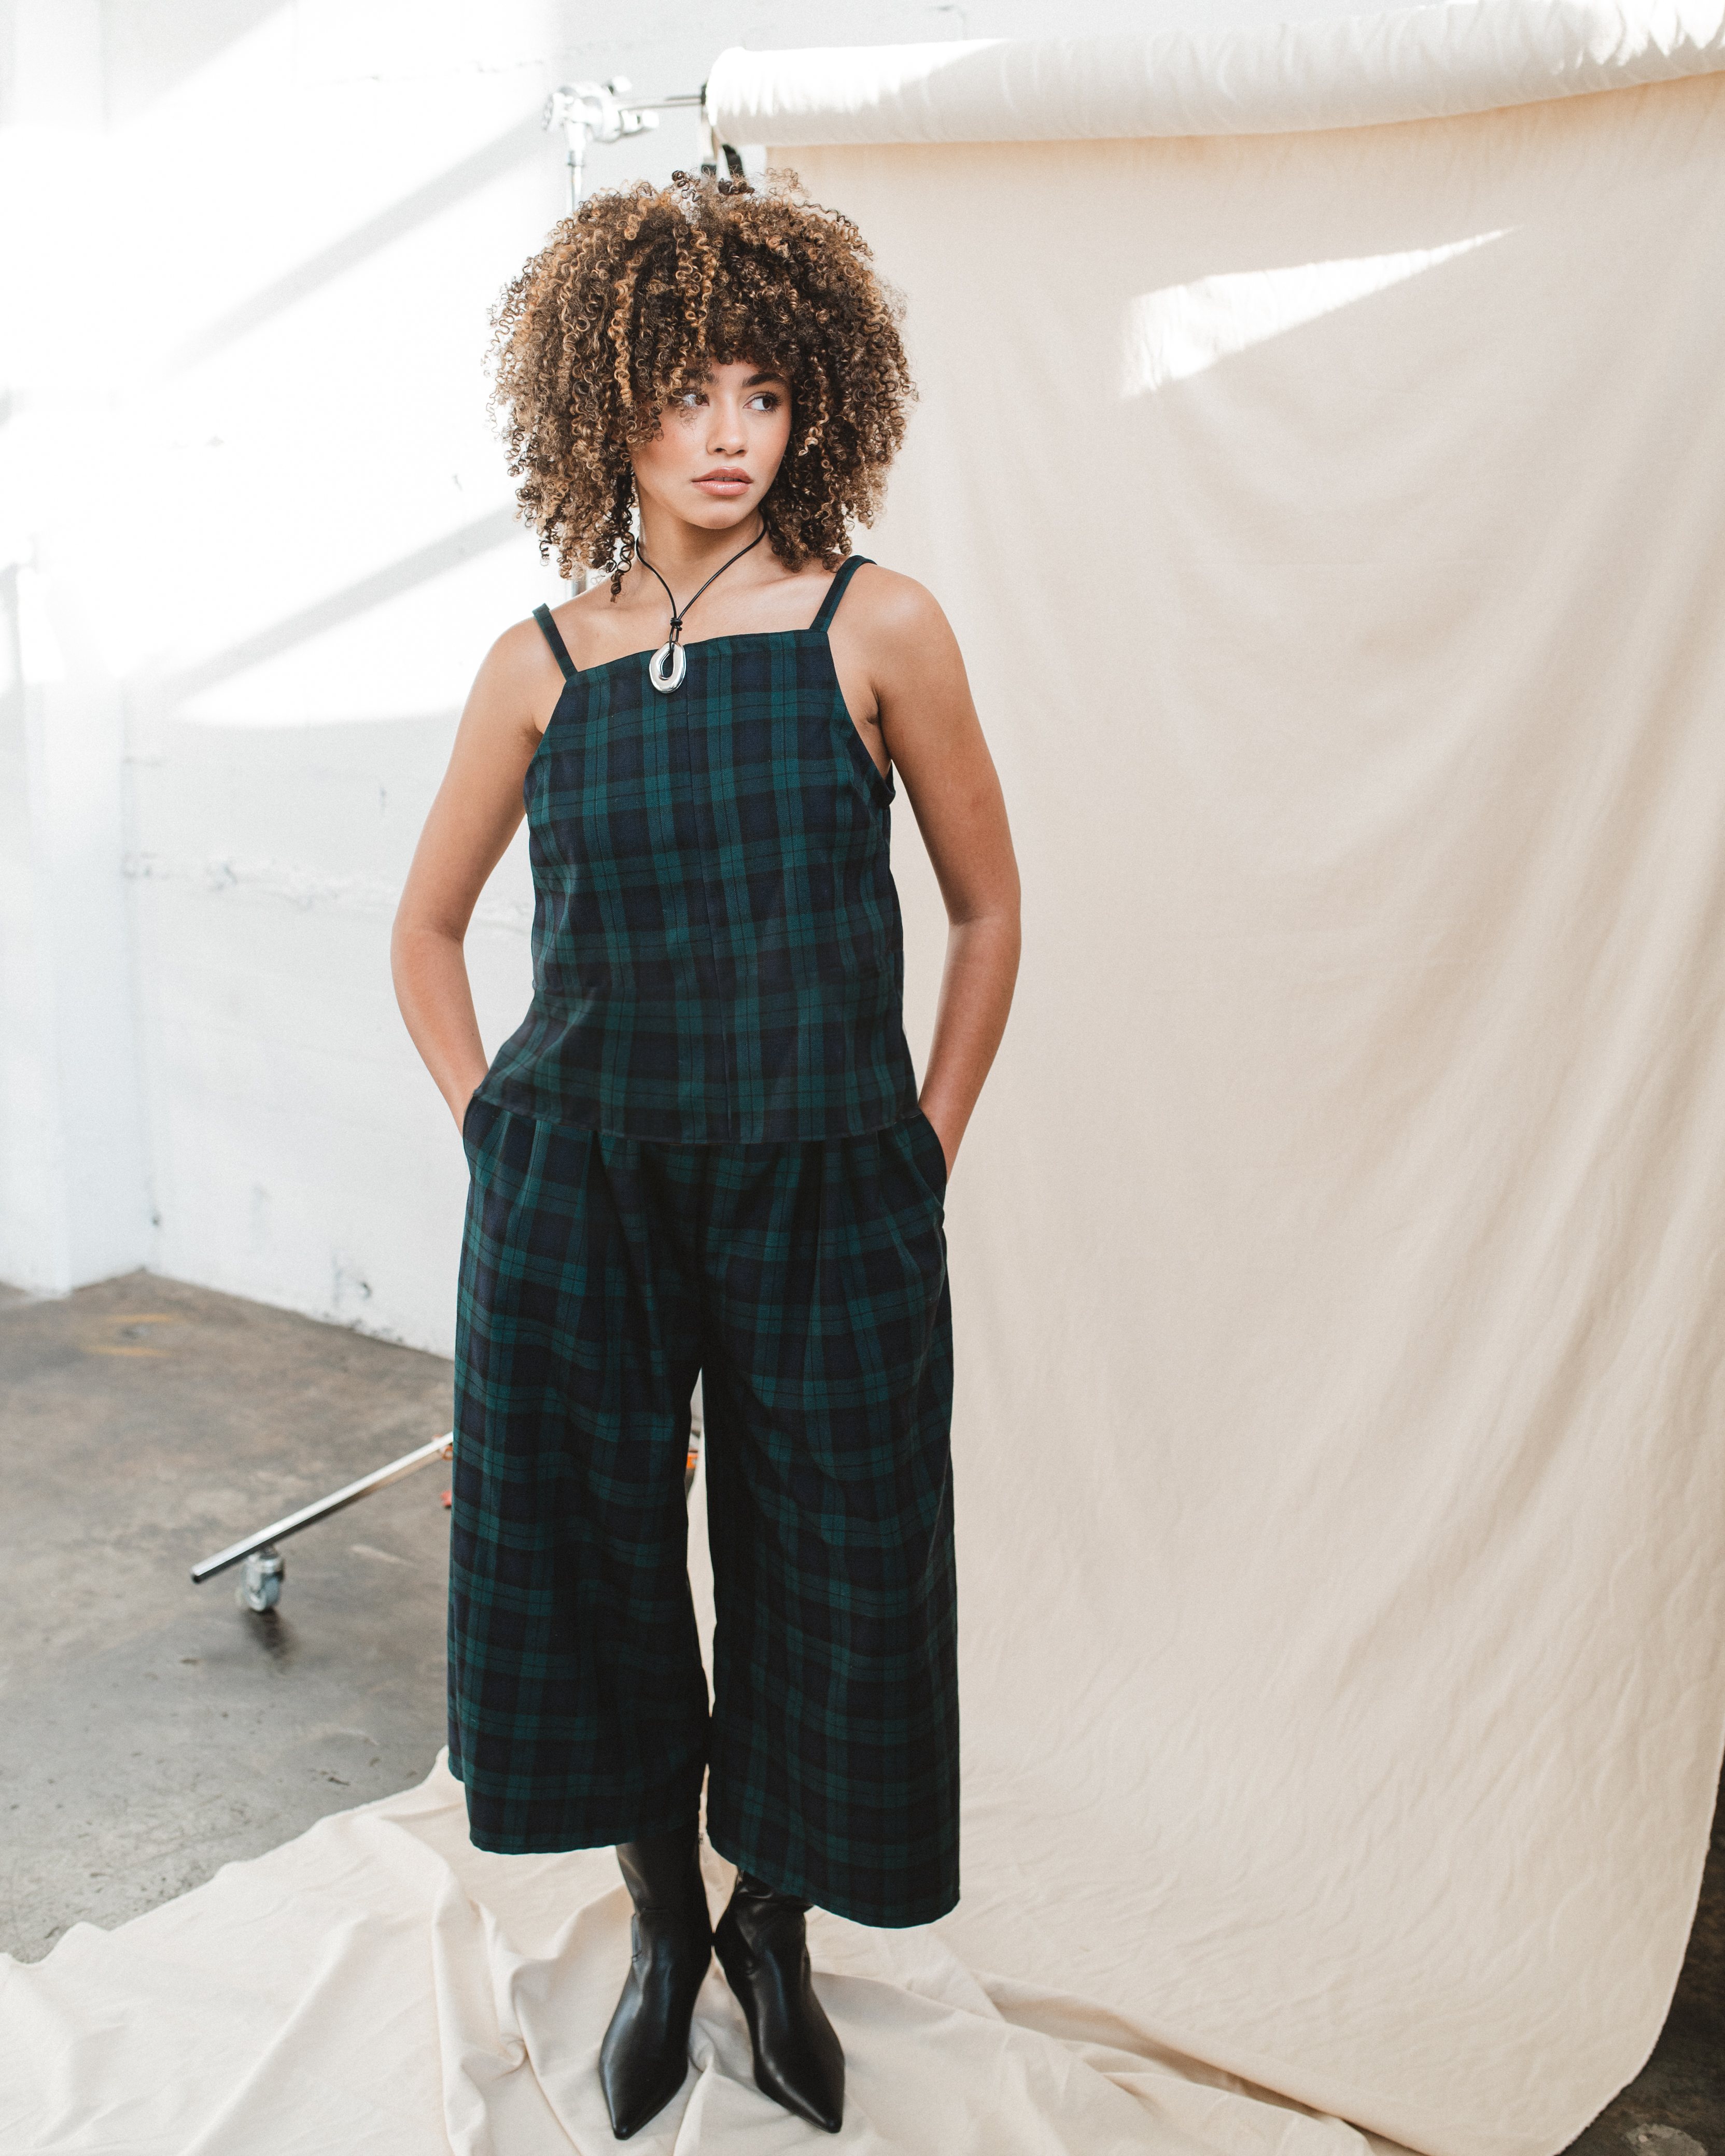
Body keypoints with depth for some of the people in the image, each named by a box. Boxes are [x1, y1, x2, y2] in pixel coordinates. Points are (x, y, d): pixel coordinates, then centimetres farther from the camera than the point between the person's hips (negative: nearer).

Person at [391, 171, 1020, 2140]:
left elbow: (987, 908, 4)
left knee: (826, 1568, 8)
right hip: (578, 1187, 2)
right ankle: (662, 1925, 36)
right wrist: (492, 1131, 4)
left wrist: (921, 1156, 2)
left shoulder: (876, 628, -3)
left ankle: (775, 1931, 35)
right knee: (585, 1557, 10)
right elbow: (425, 926, 13)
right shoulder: (542, 665, 2)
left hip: (827, 1196, -1)